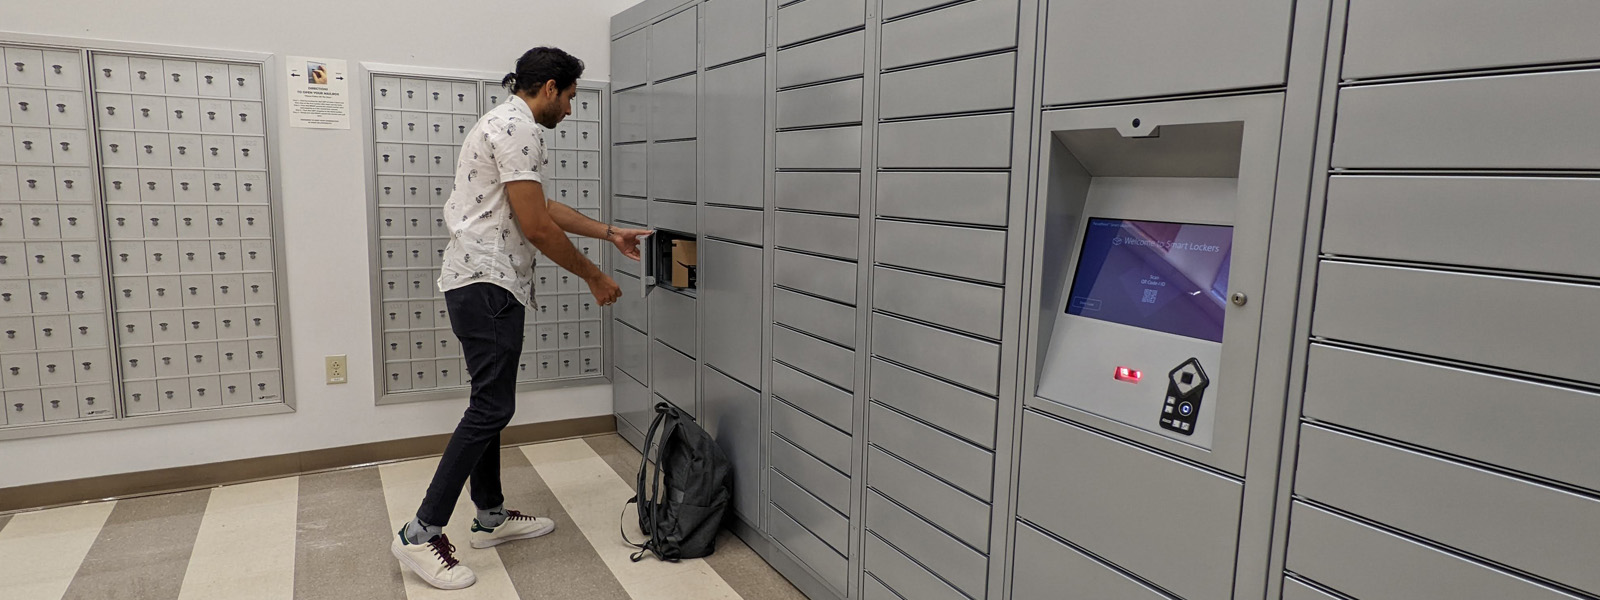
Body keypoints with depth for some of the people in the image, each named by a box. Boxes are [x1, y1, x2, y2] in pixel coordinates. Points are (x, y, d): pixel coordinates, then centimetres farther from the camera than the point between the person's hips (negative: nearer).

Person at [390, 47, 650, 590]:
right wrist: (594, 277, -7)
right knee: (491, 408, -10)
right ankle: (421, 534, -4)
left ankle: (491, 517, 24)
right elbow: (536, 227, -18)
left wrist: (612, 234, 27)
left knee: (491, 404, 14)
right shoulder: (517, 128, -14)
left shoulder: (505, 124, 21)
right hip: (488, 285, -11)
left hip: (479, 282, 11)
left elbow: (545, 208, 27)